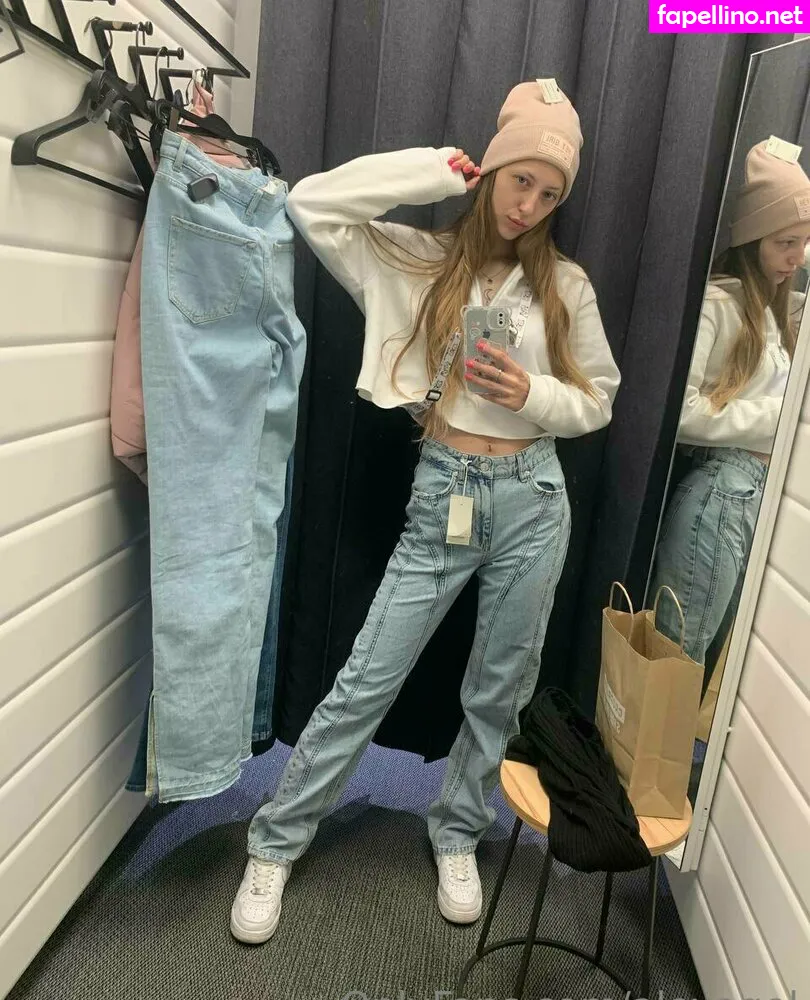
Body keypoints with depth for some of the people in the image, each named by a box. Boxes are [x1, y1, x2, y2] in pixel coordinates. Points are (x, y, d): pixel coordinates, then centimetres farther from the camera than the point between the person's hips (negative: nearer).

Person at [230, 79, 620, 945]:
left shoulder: (565, 284, 6)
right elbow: (311, 205, -8)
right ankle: (274, 846, 22)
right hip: (443, 494, -2)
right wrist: (440, 169, -7)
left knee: (500, 688, 13)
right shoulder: (419, 259, 2)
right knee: (367, 681, 2)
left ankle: (457, 834, 38)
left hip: (533, 496, 2)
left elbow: (596, 401, 9)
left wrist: (532, 392, -13)